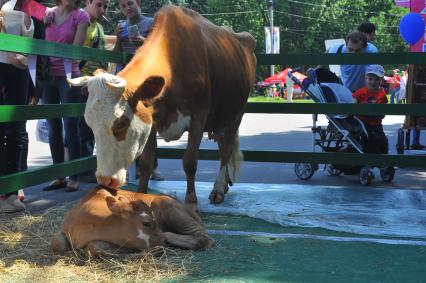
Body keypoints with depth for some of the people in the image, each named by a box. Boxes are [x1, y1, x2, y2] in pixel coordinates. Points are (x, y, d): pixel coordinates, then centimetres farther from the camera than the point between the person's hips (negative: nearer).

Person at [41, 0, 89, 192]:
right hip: (48, 77, 4)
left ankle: (73, 177, 4)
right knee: (53, 128, 7)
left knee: (70, 127, -2)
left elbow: (75, 48, -7)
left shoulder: (81, 16, -1)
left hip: (68, 76, -4)